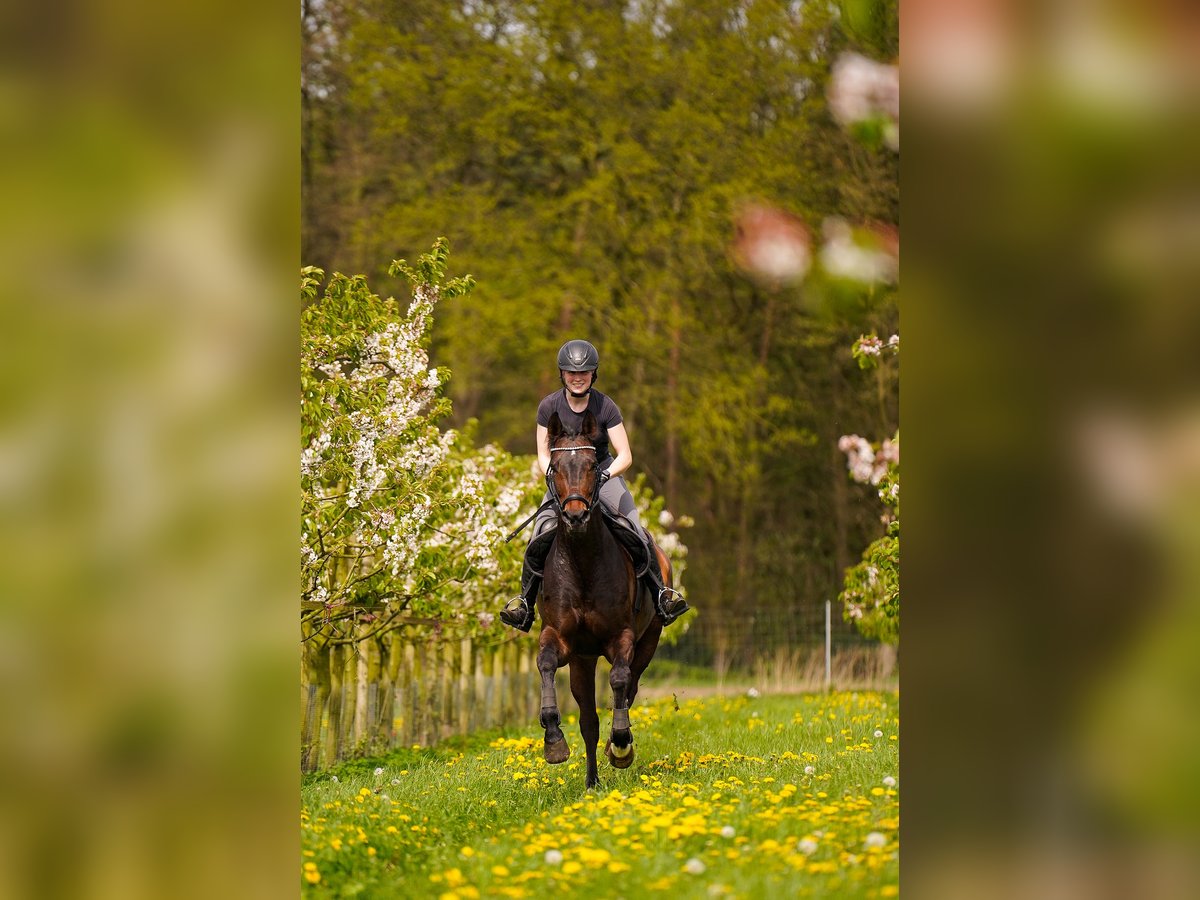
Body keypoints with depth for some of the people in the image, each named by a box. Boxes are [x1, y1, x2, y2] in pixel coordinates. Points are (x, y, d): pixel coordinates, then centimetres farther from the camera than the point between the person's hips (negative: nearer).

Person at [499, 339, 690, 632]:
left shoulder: (605, 407, -14)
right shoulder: (549, 407, -10)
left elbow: (625, 456, -12)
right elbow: (544, 455, -1)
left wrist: (605, 475, -30)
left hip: (604, 472, -1)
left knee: (636, 530, -24)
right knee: (543, 529, -24)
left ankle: (660, 592, -14)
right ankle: (525, 599, -9)